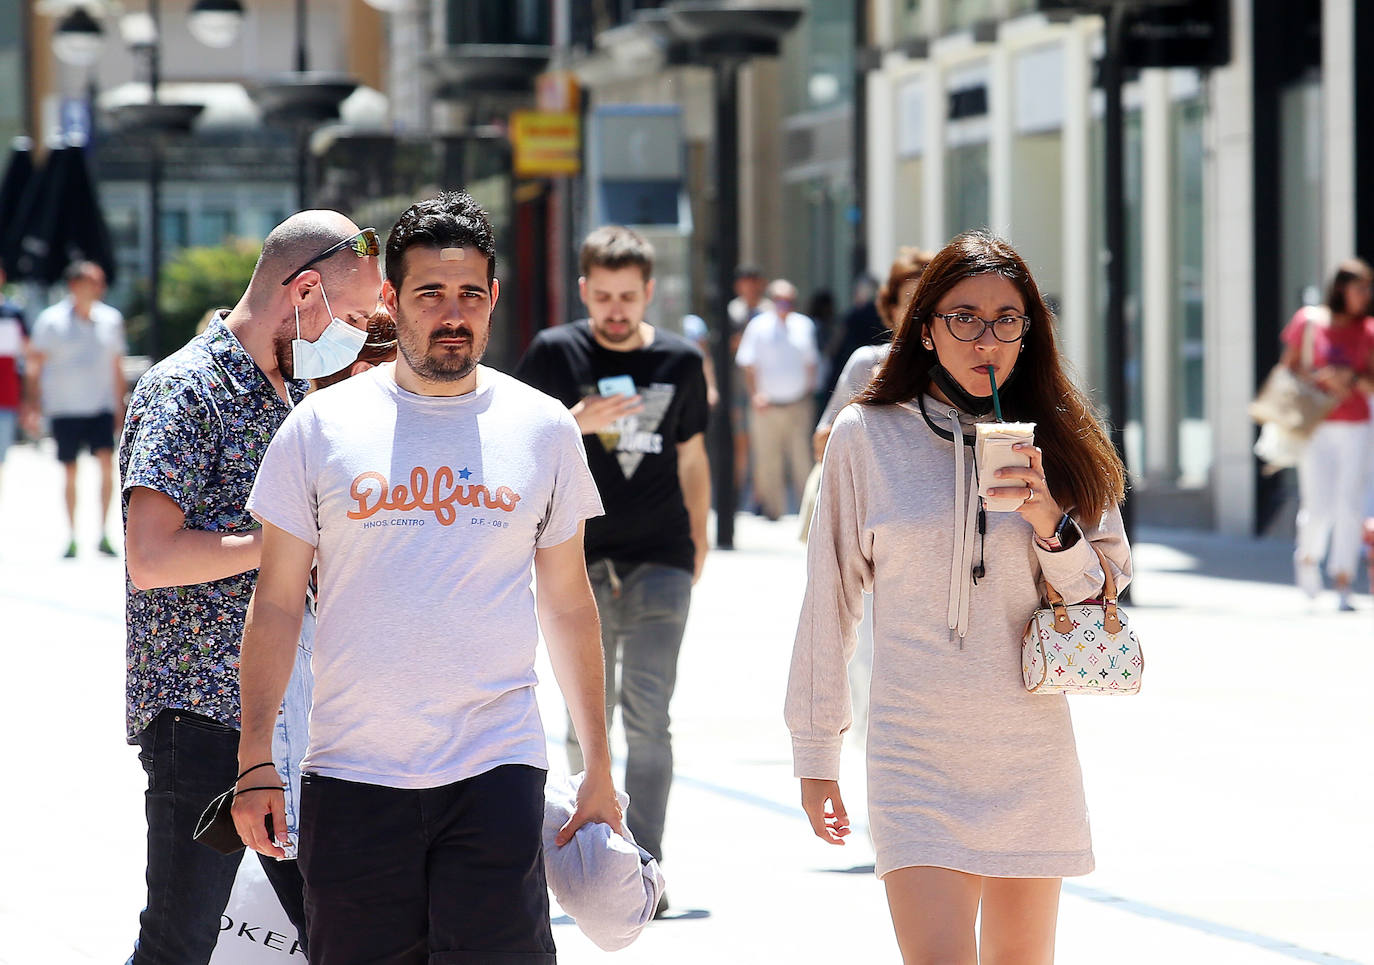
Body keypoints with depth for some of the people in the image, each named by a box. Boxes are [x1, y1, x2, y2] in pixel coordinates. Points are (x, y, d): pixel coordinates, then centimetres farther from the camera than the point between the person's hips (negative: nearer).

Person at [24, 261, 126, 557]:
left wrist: (120, 407, 14)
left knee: (106, 462, -16)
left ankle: (103, 533, -11)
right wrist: (33, 407, -6)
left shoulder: (111, 319, 8)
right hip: (63, 408, -2)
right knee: (70, 473, 2)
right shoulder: (51, 321, -2)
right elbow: (34, 365, 0)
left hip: (101, 407, 2)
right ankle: (71, 537, 15)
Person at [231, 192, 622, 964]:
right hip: (351, 775, 0)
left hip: (497, 769, 0)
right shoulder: (323, 426, 4)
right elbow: (277, 602, 5)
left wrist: (599, 766, 13)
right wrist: (256, 759, -1)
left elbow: (568, 602, 14)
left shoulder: (544, 429, 7)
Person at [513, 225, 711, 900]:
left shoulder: (680, 361, 6)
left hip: (659, 559, 0)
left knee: (647, 712, -10)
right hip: (580, 561, 0)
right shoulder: (555, 353, 1)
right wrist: (575, 423, -16)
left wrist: (698, 543, 18)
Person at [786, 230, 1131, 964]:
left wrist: (1052, 524, -11)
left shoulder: (1057, 440, 6)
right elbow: (830, 600, 6)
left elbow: (1103, 605, 9)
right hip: (916, 757, -2)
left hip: (1032, 755, 3)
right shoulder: (866, 435, 0)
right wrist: (815, 752, 8)